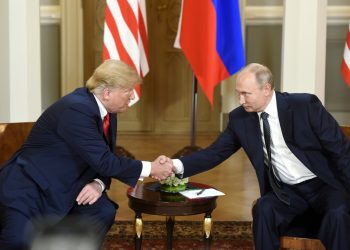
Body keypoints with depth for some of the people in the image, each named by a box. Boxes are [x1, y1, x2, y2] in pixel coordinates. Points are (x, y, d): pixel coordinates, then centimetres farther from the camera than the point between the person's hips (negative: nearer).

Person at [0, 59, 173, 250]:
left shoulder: (107, 112, 2)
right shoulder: (76, 109, -26)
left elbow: (104, 159, 8)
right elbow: (104, 161, -26)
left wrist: (99, 184, -14)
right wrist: (150, 169, -17)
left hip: (61, 187, 9)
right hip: (29, 186, -8)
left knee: (104, 211, -14)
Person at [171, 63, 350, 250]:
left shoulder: (305, 105, -14)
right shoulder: (239, 118, -4)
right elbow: (215, 153, -1)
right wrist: (177, 165, -18)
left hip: (323, 185, -3)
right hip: (285, 191, 3)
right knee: (263, 209, -28)